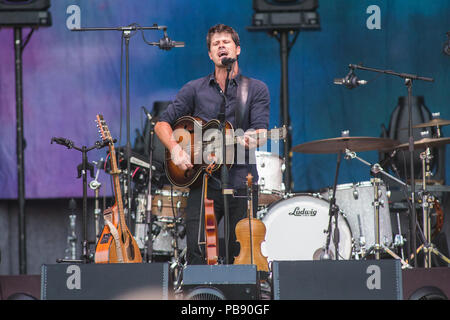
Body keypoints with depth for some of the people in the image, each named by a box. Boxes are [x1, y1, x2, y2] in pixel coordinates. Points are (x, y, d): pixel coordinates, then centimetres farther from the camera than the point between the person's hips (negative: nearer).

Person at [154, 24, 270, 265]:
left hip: (242, 184, -1)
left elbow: (260, 132, -5)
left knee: (239, 257, -1)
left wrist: (251, 140, -29)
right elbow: (162, 123, 10)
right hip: (203, 183, 1)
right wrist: (175, 149, -9)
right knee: (197, 253, -8)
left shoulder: (256, 89, 6)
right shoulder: (195, 89, 10)